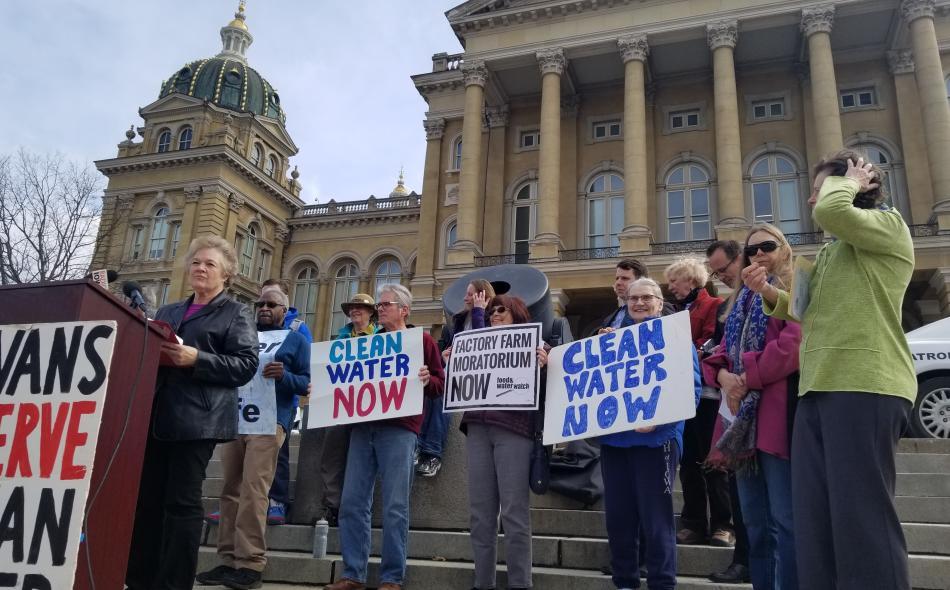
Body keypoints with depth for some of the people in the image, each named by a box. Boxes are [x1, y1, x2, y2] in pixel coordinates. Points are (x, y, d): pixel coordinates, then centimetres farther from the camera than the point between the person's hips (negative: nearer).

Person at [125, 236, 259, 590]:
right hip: (155, 415, 6)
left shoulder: (236, 314, 4)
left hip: (196, 420, -6)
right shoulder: (168, 311, 23)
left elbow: (246, 365, -7)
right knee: (145, 498, 7)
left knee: (182, 501, -2)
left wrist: (196, 359, -18)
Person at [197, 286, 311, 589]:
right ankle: (229, 560, 11)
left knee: (253, 492, -11)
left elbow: (306, 382, 1)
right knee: (230, 491, 5)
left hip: (268, 423, -5)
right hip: (234, 420, 6)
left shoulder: (295, 340, 8)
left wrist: (284, 376, -18)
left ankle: (250, 564, -8)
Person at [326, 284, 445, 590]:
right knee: (352, 503, 3)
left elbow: (440, 383, 3)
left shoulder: (422, 340, 7)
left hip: (398, 428, -5)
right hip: (363, 426, 5)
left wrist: (426, 381, -17)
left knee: (395, 506, -4)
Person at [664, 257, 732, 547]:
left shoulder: (714, 306, -2)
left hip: (705, 394, -7)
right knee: (688, 461, 8)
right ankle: (693, 524, 14)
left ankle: (722, 525, 5)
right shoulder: (678, 311, 21)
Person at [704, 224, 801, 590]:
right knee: (755, 523, 11)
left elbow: (792, 345, -13)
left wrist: (747, 378, -13)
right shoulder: (742, 299, 24)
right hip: (742, 415, 7)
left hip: (778, 411, -7)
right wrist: (723, 376, -4)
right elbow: (723, 351, 17)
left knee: (785, 521, -7)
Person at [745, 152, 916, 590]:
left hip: (865, 387, -8)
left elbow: (829, 211, -19)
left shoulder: (887, 225, 2)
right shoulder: (832, 250, 27)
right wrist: (769, 294, 14)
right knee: (815, 522, 7)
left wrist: (849, 182, 2)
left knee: (862, 519, -8)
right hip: (819, 389, 9)